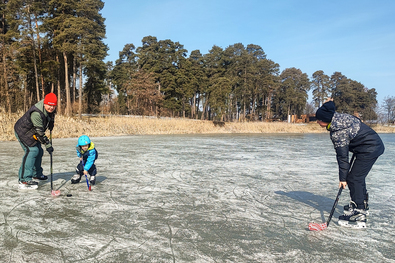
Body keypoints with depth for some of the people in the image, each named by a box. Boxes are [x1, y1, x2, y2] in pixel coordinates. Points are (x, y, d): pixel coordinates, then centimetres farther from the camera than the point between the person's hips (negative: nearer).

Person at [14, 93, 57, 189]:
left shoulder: (50, 109, -10)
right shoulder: (36, 113, -36)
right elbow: (40, 132, -33)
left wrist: (51, 123, 6)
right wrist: (47, 145, -31)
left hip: (32, 132, 9)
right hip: (23, 131, -9)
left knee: (39, 151, 14)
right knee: (31, 150, -21)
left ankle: (36, 174, 36)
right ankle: (24, 180, -23)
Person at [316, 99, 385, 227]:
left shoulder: (338, 132, -25)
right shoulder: (340, 116, 0)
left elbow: (342, 157, -22)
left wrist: (342, 178, -16)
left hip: (369, 149, -10)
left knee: (353, 179, -11)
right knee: (358, 177, 19)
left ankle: (359, 216, -9)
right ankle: (363, 206, 35)